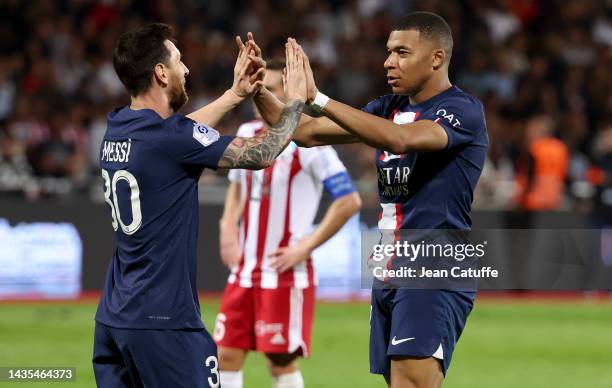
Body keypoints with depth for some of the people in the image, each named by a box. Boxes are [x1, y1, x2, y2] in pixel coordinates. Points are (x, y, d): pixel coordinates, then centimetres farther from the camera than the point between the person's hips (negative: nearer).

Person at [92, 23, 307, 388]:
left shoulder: (117, 130, 7)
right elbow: (260, 154, -7)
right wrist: (296, 100, 8)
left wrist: (236, 94, 29)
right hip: (162, 321, -8)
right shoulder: (172, 139, -16)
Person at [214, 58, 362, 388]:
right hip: (244, 271, 7)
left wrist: (307, 246, -14)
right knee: (227, 354, 3)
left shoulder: (307, 142, -13)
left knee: (282, 361, -1)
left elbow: (349, 201, -14)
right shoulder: (247, 134, 9)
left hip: (285, 272, -7)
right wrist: (228, 228, 8)